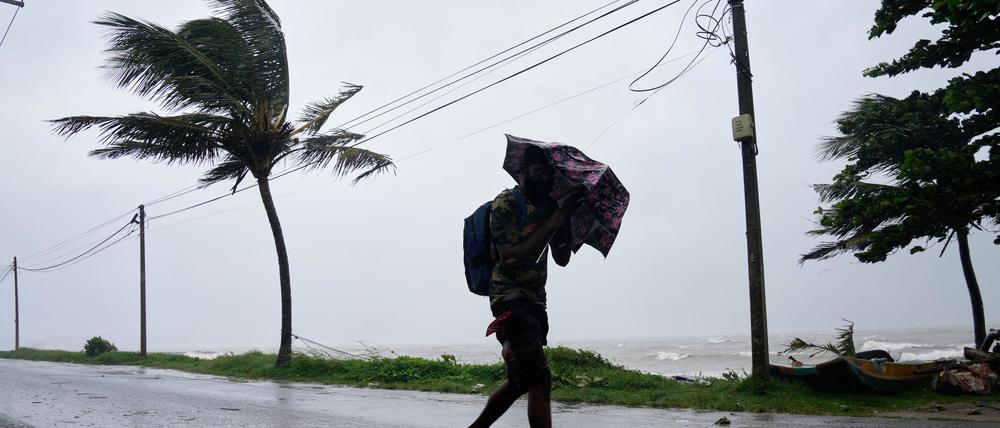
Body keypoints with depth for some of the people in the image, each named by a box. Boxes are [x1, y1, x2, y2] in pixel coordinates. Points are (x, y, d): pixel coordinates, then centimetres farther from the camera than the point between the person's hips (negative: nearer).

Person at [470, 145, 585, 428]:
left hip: (535, 299, 9)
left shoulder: (548, 205, 14)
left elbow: (562, 259, 12)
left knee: (520, 380, 14)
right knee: (540, 381, -14)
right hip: (511, 298, -8)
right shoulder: (506, 203, -8)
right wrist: (553, 222, -18)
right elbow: (510, 258, -18)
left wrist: (566, 219, -3)